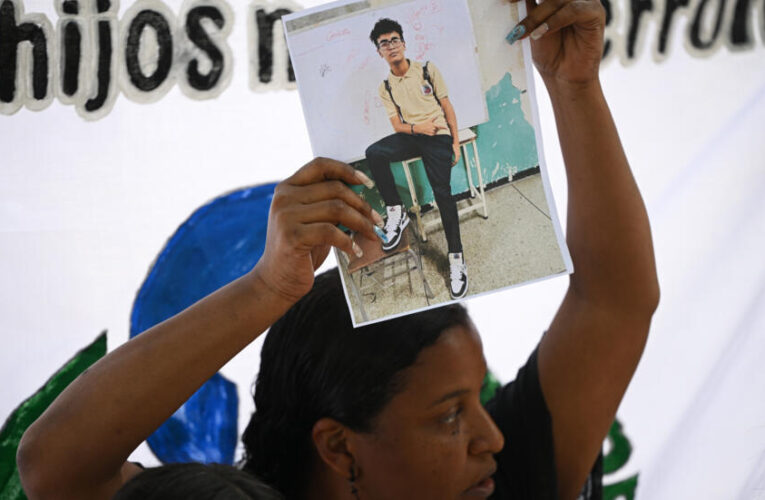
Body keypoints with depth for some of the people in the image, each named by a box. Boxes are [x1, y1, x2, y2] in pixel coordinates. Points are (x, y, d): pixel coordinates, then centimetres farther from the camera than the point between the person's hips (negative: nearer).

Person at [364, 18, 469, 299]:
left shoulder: (427, 70, 4)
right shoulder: (386, 87, 9)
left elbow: (447, 107, 5)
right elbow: (397, 125, 8)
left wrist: (455, 142, -3)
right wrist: (417, 128, -14)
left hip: (438, 135, -3)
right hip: (410, 137, 3)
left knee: (442, 190, -22)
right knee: (374, 153, -28)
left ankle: (456, 258, -22)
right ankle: (395, 213, -16)